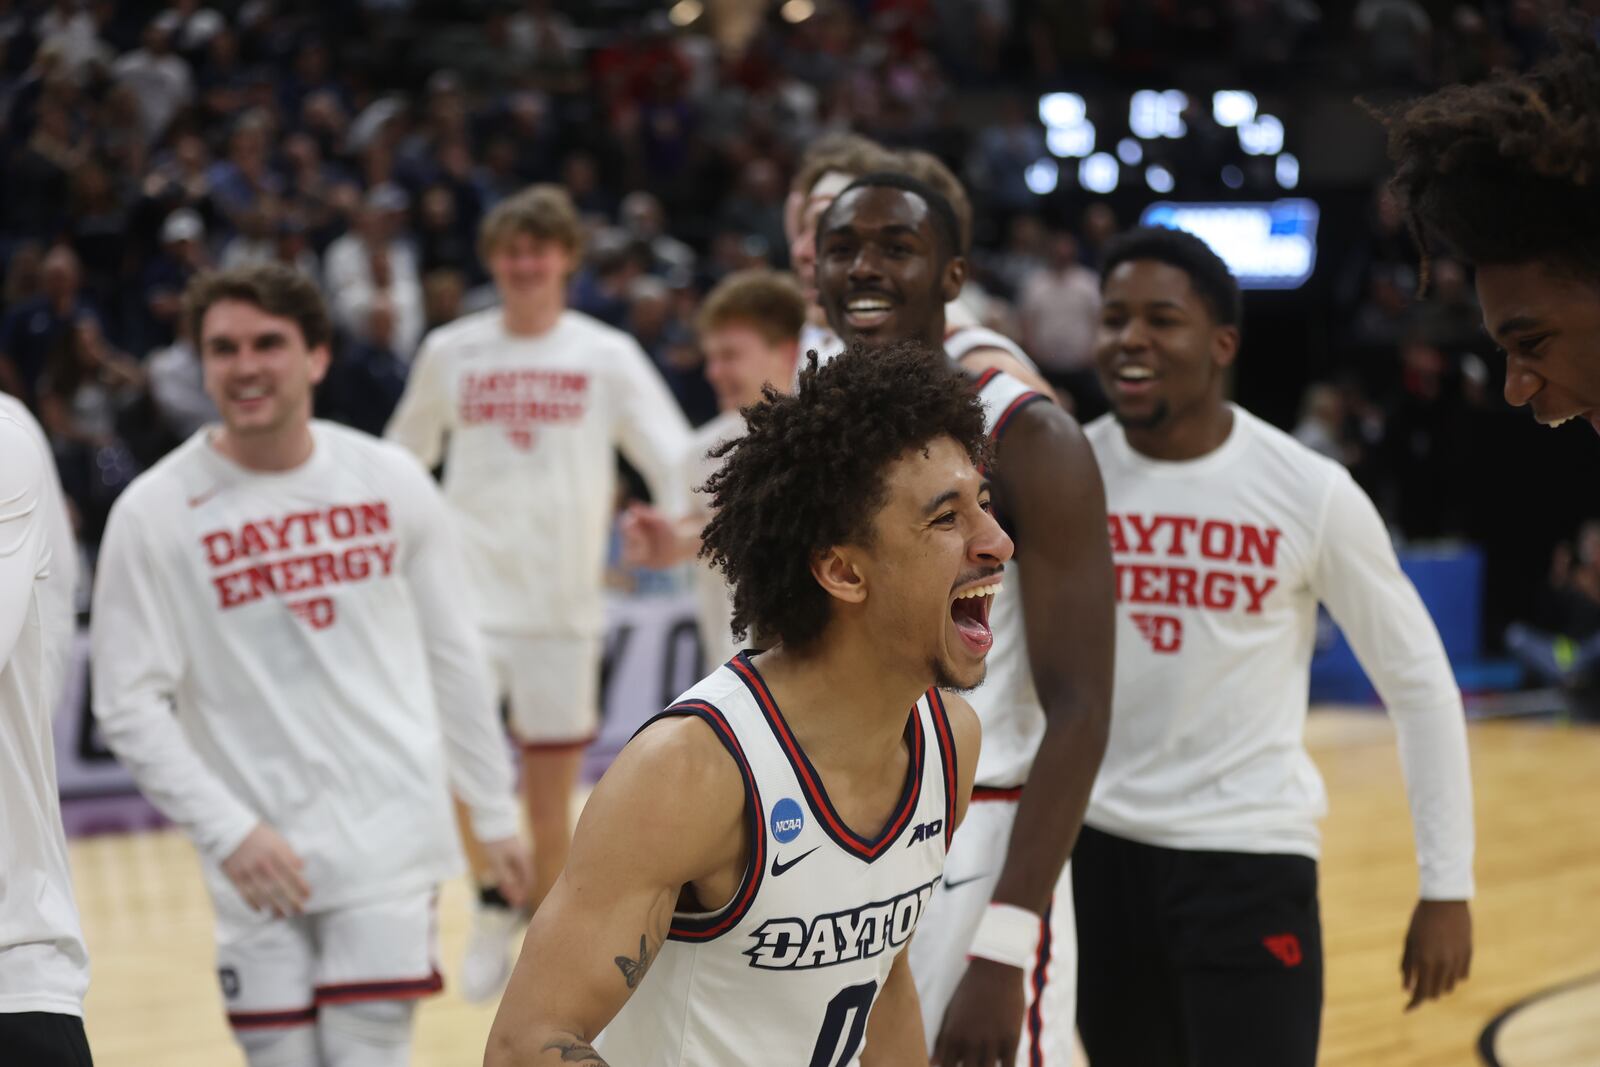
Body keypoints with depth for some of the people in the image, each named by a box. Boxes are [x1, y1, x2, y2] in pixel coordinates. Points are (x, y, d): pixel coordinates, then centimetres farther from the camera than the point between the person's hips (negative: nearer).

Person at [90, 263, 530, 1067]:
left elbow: (452, 658, 11)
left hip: (389, 843, 1)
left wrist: (494, 811, 13)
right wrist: (229, 830, -17)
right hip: (258, 861, -1)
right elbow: (129, 705, -6)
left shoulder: (390, 481, 2)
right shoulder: (155, 511, -5)